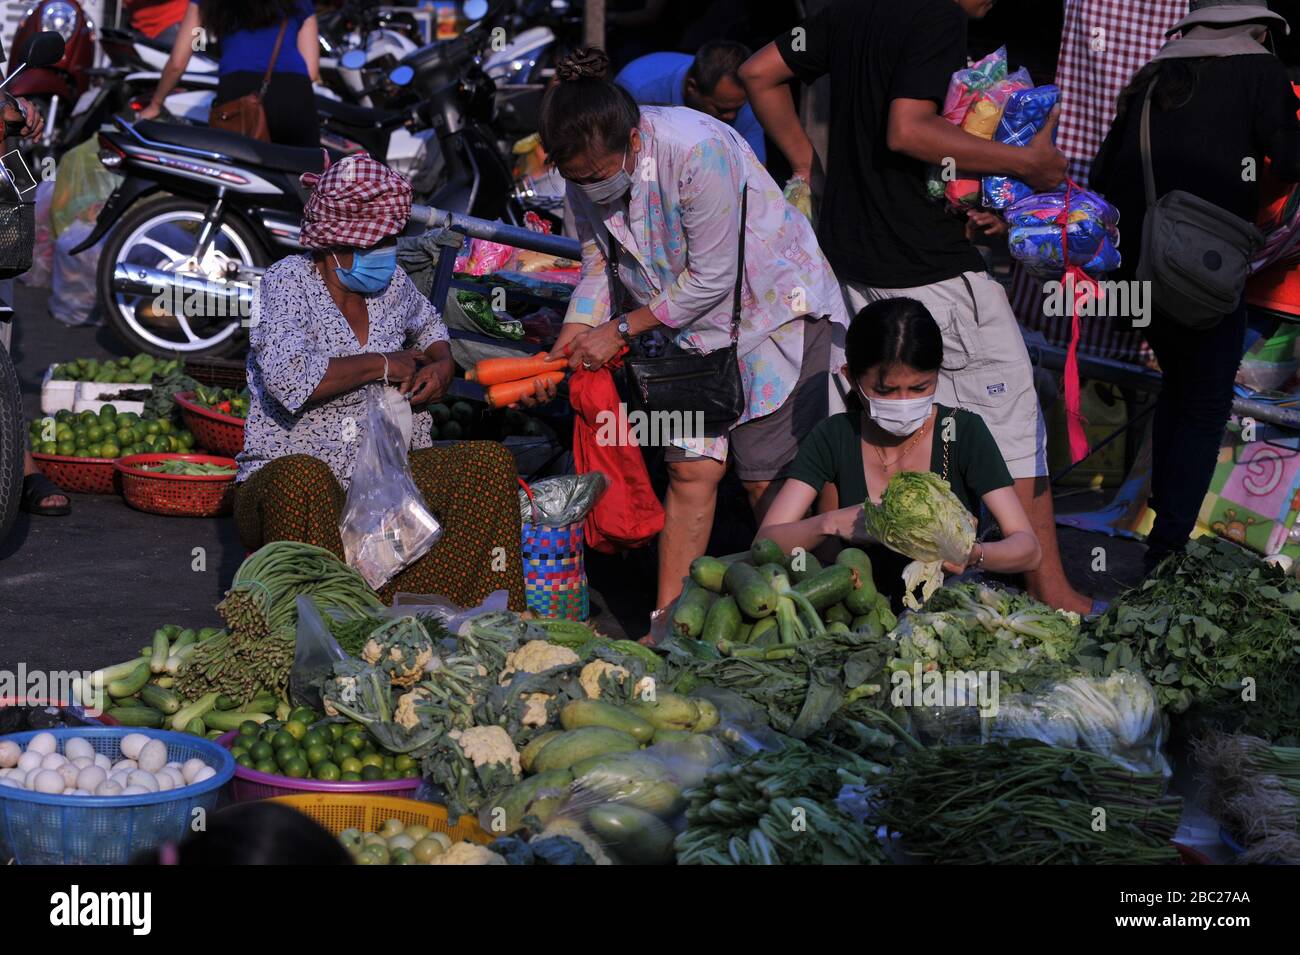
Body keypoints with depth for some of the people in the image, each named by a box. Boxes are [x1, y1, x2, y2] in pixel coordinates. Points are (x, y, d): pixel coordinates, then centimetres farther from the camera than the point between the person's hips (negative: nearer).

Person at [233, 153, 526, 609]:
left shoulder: (392, 284, 9)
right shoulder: (287, 282, -9)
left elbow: (428, 327, 34)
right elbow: (288, 378, -28)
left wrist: (440, 365, 10)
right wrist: (382, 365, -15)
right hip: (283, 475, -6)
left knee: (491, 463, -12)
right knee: (303, 478, -42)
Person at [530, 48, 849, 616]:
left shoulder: (697, 151, -32)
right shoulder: (586, 171, -10)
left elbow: (710, 278, -24)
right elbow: (600, 270, 4)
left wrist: (622, 330, -17)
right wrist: (562, 351, -9)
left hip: (776, 308, -6)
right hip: (695, 325, 6)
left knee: (766, 480, -6)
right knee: (692, 468, -3)